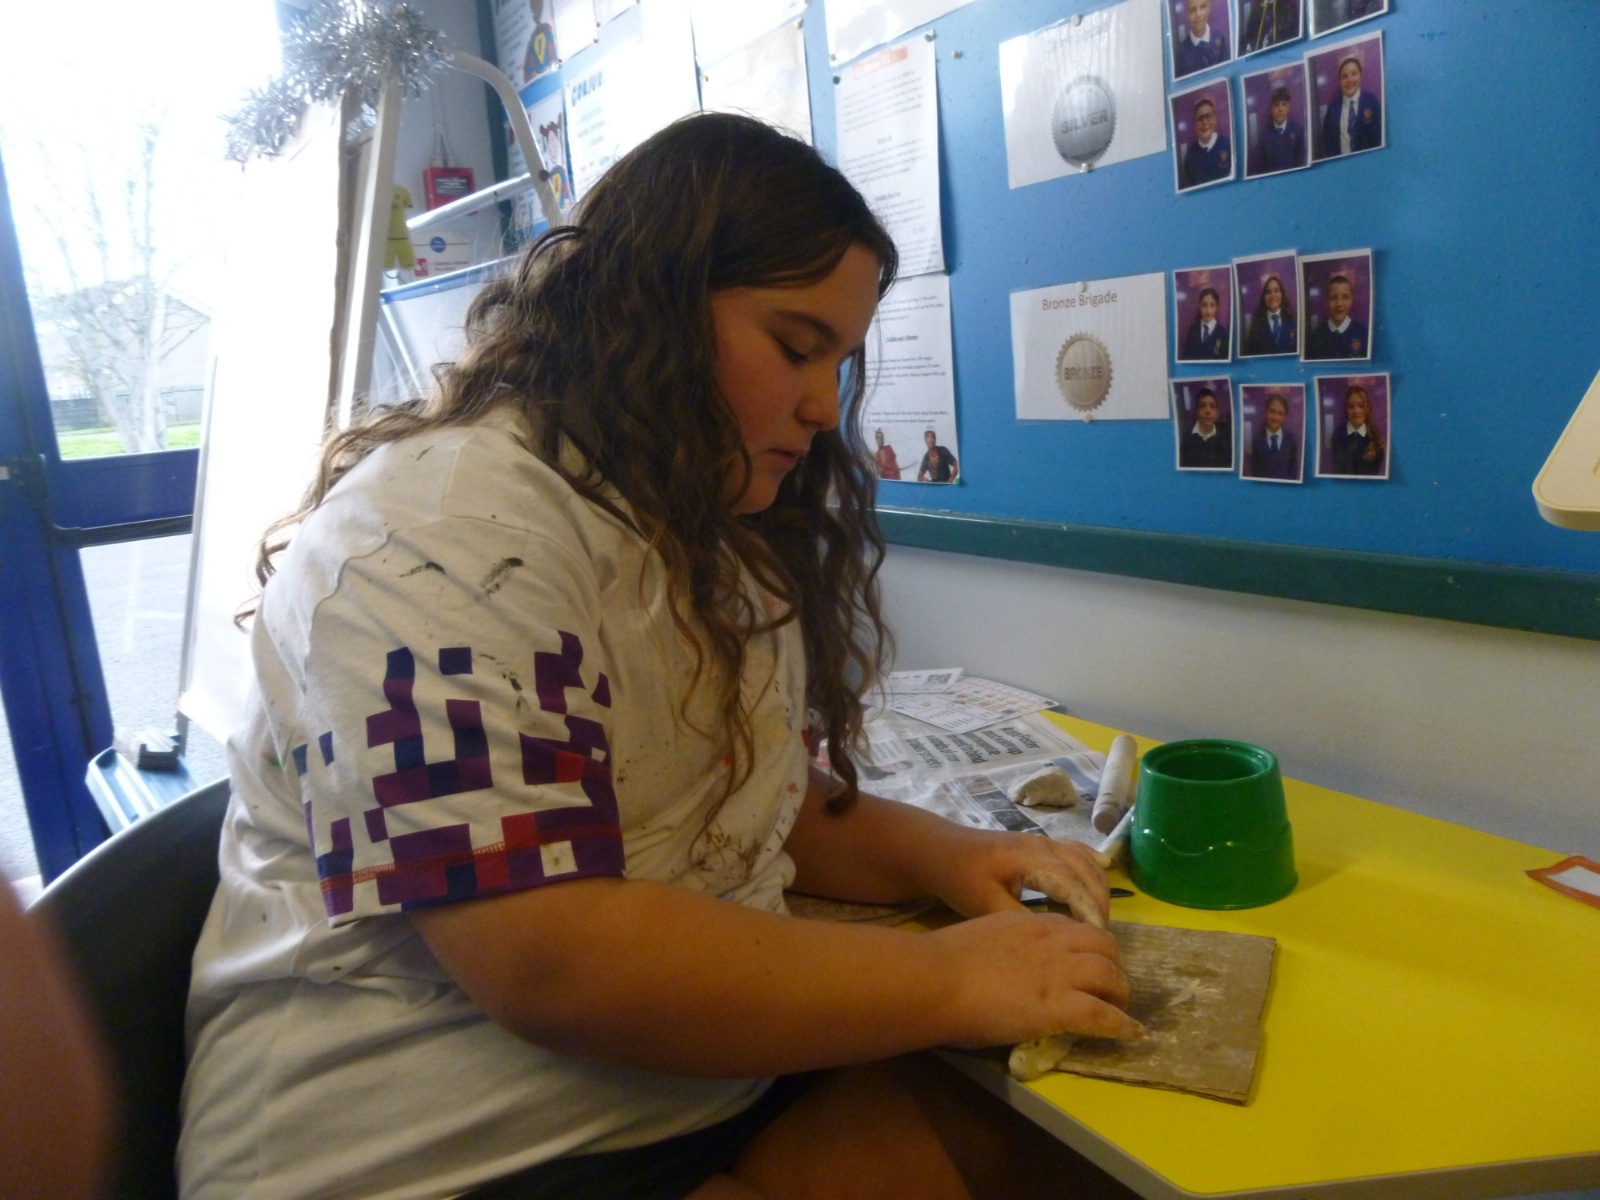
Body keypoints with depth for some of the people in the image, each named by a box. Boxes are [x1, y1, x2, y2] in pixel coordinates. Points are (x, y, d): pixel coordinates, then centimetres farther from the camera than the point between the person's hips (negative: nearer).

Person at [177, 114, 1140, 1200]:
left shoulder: (721, 535, 9)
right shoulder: (446, 532, -19)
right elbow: (548, 963, -26)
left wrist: (937, 854, -4)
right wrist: (952, 979, -19)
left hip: (721, 1089, 8)